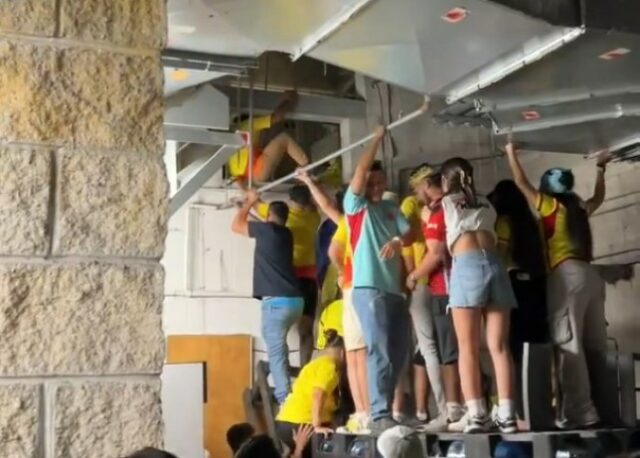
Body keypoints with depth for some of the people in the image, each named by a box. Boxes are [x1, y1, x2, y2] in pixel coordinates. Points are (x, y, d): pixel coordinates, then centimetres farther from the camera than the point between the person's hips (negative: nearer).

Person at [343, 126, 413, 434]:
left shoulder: (391, 209, 19)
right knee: (380, 351, -13)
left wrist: (398, 241, -15)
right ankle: (379, 416, -12)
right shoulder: (355, 205, 4)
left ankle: (384, 409, 18)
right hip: (368, 288, -7)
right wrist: (377, 139, -1)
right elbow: (360, 170, -9)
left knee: (398, 353, 8)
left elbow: (410, 233, 7)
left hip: (395, 289, 7)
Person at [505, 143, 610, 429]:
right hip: (590, 274, 7)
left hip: (568, 275, -7)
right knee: (595, 344, 6)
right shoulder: (579, 209, 20)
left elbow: (521, 182, 9)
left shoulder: (551, 207, 4)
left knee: (568, 344, -10)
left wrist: (511, 153, 19)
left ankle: (579, 412, -15)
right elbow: (598, 198, 42)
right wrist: (601, 169, 51)